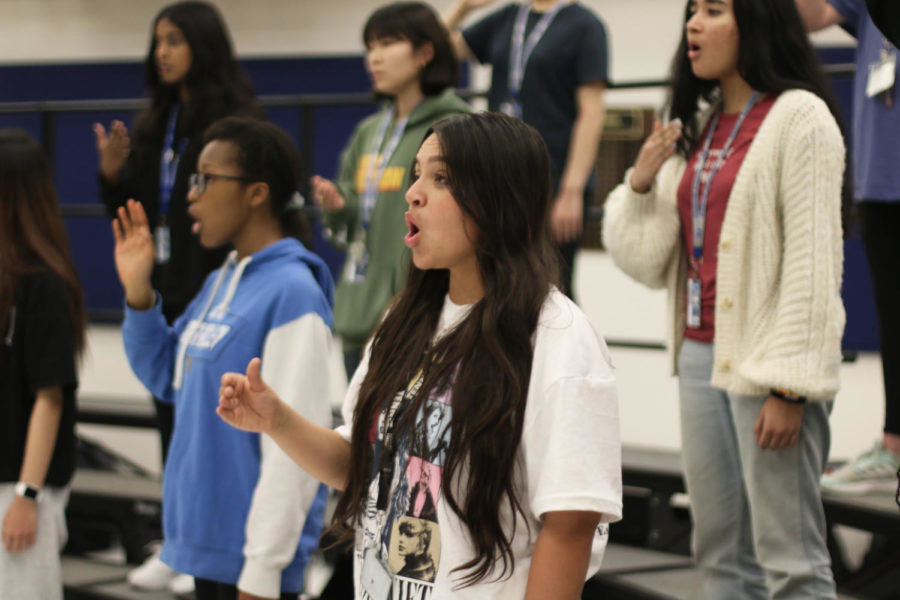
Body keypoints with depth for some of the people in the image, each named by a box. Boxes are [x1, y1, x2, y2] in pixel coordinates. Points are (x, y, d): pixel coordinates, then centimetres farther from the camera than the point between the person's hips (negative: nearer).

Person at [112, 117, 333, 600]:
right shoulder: (219, 283, 10)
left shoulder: (291, 293, -17)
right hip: (206, 537, 9)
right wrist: (138, 294, 5)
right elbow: (167, 379, 20)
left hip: (250, 554, -9)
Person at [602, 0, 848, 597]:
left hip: (768, 364, -8)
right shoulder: (698, 126, 15)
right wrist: (640, 186, -2)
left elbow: (814, 262, -13)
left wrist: (788, 387, -18)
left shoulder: (800, 118, -8)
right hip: (702, 356, 8)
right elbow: (653, 261, 15)